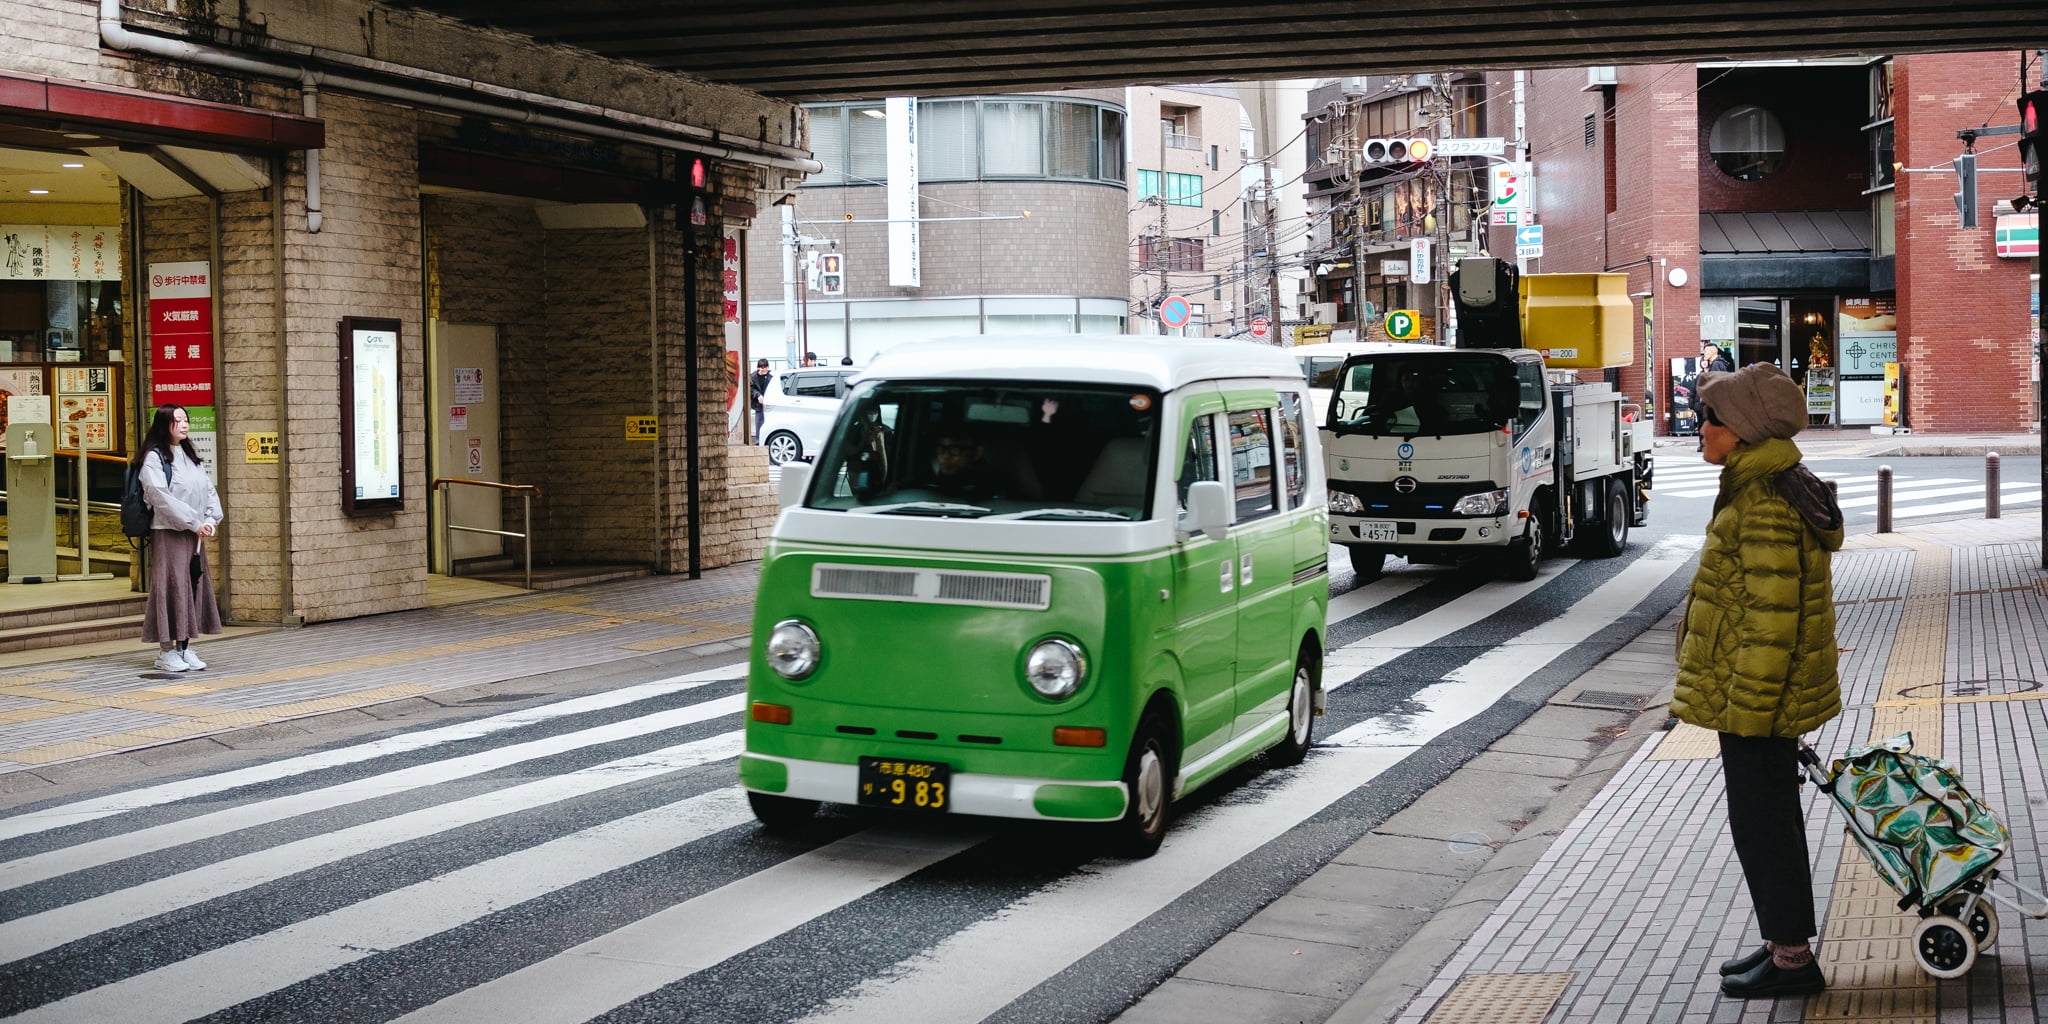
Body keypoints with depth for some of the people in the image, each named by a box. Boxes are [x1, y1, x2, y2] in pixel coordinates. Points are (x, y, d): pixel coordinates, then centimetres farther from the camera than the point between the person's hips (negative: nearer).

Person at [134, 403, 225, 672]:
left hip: (195, 535, 7)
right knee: (170, 587, -6)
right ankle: (166, 651, 0)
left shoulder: (190, 456, 17)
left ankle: (185, 647, 13)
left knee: (194, 587, 7)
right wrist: (194, 523, -18)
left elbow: (208, 490, 14)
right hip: (168, 533, -7)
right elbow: (161, 497, -17)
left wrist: (211, 520, -4)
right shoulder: (153, 458, -7)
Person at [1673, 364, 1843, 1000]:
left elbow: (1771, 617, -25)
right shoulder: (1775, 488, 12)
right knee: (1772, 819, 18)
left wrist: (1748, 706, -22)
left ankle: (1792, 959, 8)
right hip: (1773, 696, 11)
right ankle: (1785, 944, 28)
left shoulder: (1765, 506, -22)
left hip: (1755, 698, -11)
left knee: (1761, 824, -1)